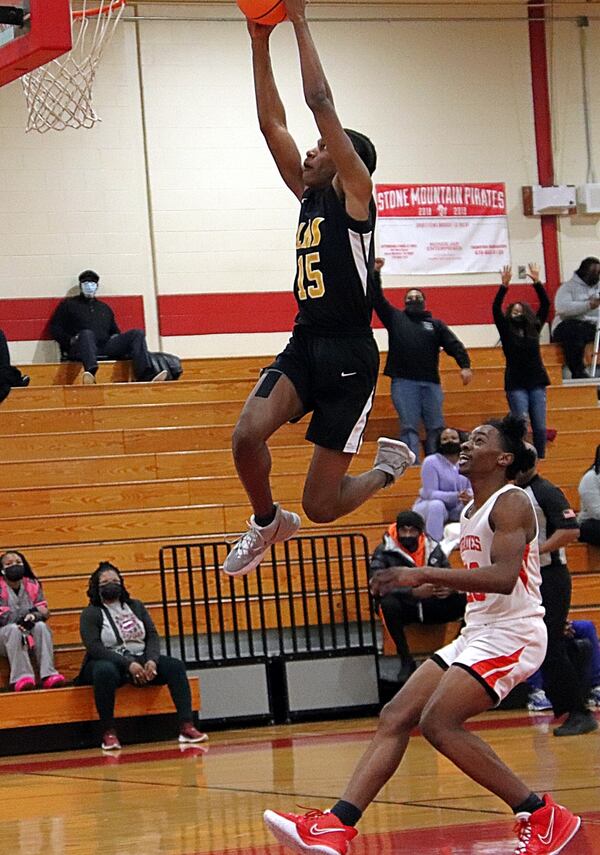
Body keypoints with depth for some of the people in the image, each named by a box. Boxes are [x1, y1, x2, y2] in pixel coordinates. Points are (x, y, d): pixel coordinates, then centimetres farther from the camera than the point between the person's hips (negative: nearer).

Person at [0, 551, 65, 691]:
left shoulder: (32, 585, 10)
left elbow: (44, 612, 1)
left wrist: (34, 616, -24)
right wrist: (32, 610, -18)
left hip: (31, 637, 3)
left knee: (41, 626, -27)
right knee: (13, 629, -35)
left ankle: (48, 675, -38)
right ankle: (21, 676, -47)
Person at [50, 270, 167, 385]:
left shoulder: (104, 307, 33)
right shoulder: (68, 304, 20)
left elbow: (114, 331, 35)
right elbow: (55, 328, 11)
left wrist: (119, 342, 10)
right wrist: (70, 340, -8)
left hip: (105, 346, 5)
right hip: (80, 349, -5)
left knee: (137, 334, -12)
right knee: (87, 334, -40)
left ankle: (147, 376, -35)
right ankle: (90, 372, -71)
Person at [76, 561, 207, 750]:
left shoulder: (135, 606, 16)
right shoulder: (91, 614, 1)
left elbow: (152, 636, 8)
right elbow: (94, 648, -13)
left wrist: (151, 660, -14)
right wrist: (128, 664, -24)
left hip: (141, 660, 5)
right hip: (109, 663, -5)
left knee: (175, 666, -19)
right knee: (105, 672, -41)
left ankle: (187, 727, -27)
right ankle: (108, 733, -37)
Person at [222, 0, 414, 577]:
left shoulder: (353, 192, -5)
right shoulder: (309, 194, 14)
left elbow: (321, 103, -13)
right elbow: (271, 122, 12)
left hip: (349, 356, -6)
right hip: (305, 346, 6)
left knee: (321, 506, -4)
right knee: (247, 435, -23)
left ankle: (388, 466, 28)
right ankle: (267, 522, 6)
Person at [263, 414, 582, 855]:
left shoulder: (511, 503, -12)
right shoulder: (471, 511, 17)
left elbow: (504, 577, -29)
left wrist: (423, 574, -34)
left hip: (512, 634, -10)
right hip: (477, 633, 10)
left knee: (439, 721, -22)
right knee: (395, 716, -2)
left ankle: (543, 818, -12)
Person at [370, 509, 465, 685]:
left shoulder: (433, 548, 5)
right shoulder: (384, 552, -8)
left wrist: (449, 589, -21)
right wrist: (414, 593, -35)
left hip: (430, 607, 3)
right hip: (405, 607, -3)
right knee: (389, 603, -39)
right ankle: (406, 662, -24)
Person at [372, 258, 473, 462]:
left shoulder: (435, 324, 16)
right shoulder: (395, 318, 16)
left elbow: (454, 345, 4)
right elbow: (378, 299, 7)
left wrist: (465, 365, -13)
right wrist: (376, 273, -5)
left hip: (431, 383, 2)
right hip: (403, 382, -1)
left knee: (436, 427, 0)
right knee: (408, 427, -6)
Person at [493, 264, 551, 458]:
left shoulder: (534, 329, 9)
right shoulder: (507, 331, 3)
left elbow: (546, 305, 4)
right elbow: (496, 308, -8)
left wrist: (537, 283, -4)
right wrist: (504, 285, -16)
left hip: (537, 383, 3)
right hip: (516, 385, -3)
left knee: (540, 427, 0)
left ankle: (540, 459, 7)